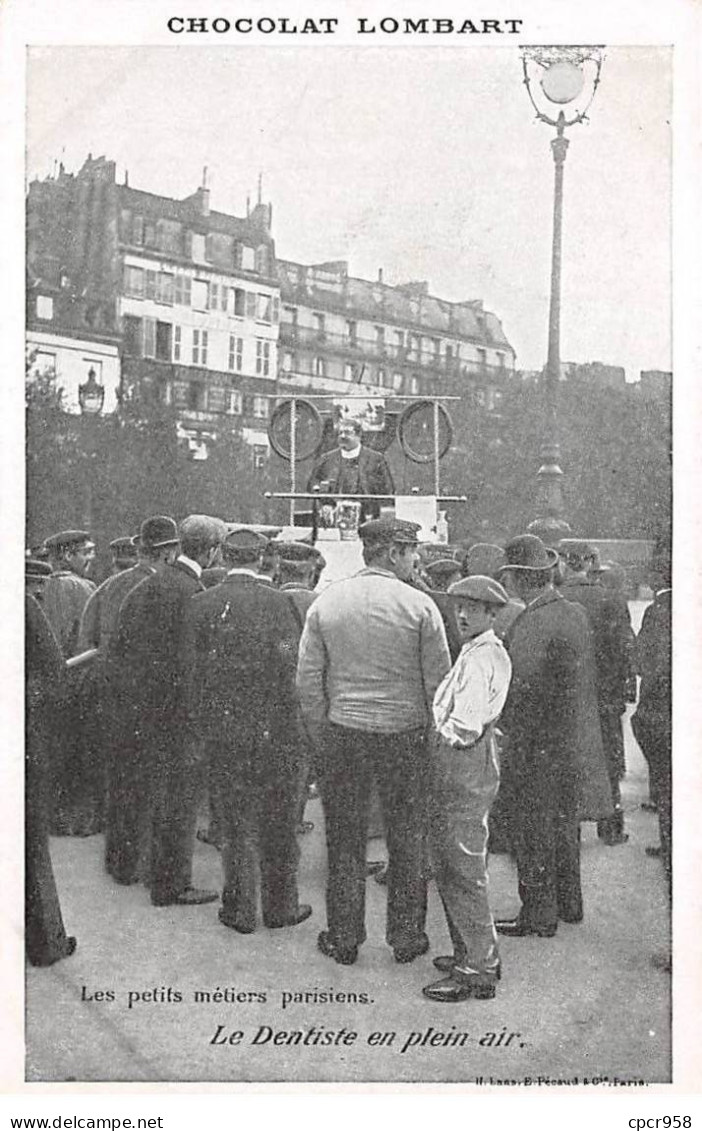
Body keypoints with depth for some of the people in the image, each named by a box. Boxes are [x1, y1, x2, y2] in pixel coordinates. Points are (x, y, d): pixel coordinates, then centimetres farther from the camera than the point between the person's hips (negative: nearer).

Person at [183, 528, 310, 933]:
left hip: (224, 729, 2)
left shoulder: (201, 605, -2)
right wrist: (293, 720, 0)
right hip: (276, 730, -1)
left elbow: (193, 670, 0)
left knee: (236, 822, 11)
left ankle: (240, 910, 19)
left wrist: (204, 721, 10)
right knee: (279, 822, 12)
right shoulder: (278, 602, -9)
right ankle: (281, 906, 23)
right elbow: (291, 668, -11)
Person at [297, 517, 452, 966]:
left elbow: (308, 681, 0)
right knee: (407, 841, 12)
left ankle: (344, 938, 22)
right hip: (405, 734, -2)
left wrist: (322, 736, 9)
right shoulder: (420, 606, -8)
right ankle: (407, 937, 23)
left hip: (342, 733, 2)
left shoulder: (326, 602, 0)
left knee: (345, 840, 13)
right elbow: (439, 681, -7)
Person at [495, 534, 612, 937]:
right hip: (574, 742, 8)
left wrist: (511, 743, -14)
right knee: (564, 825, 20)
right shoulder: (576, 613, 2)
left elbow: (519, 691, -22)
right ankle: (569, 903, 33)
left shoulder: (530, 626, -22)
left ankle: (539, 915, 15)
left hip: (539, 747, -8)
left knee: (534, 832, 5)